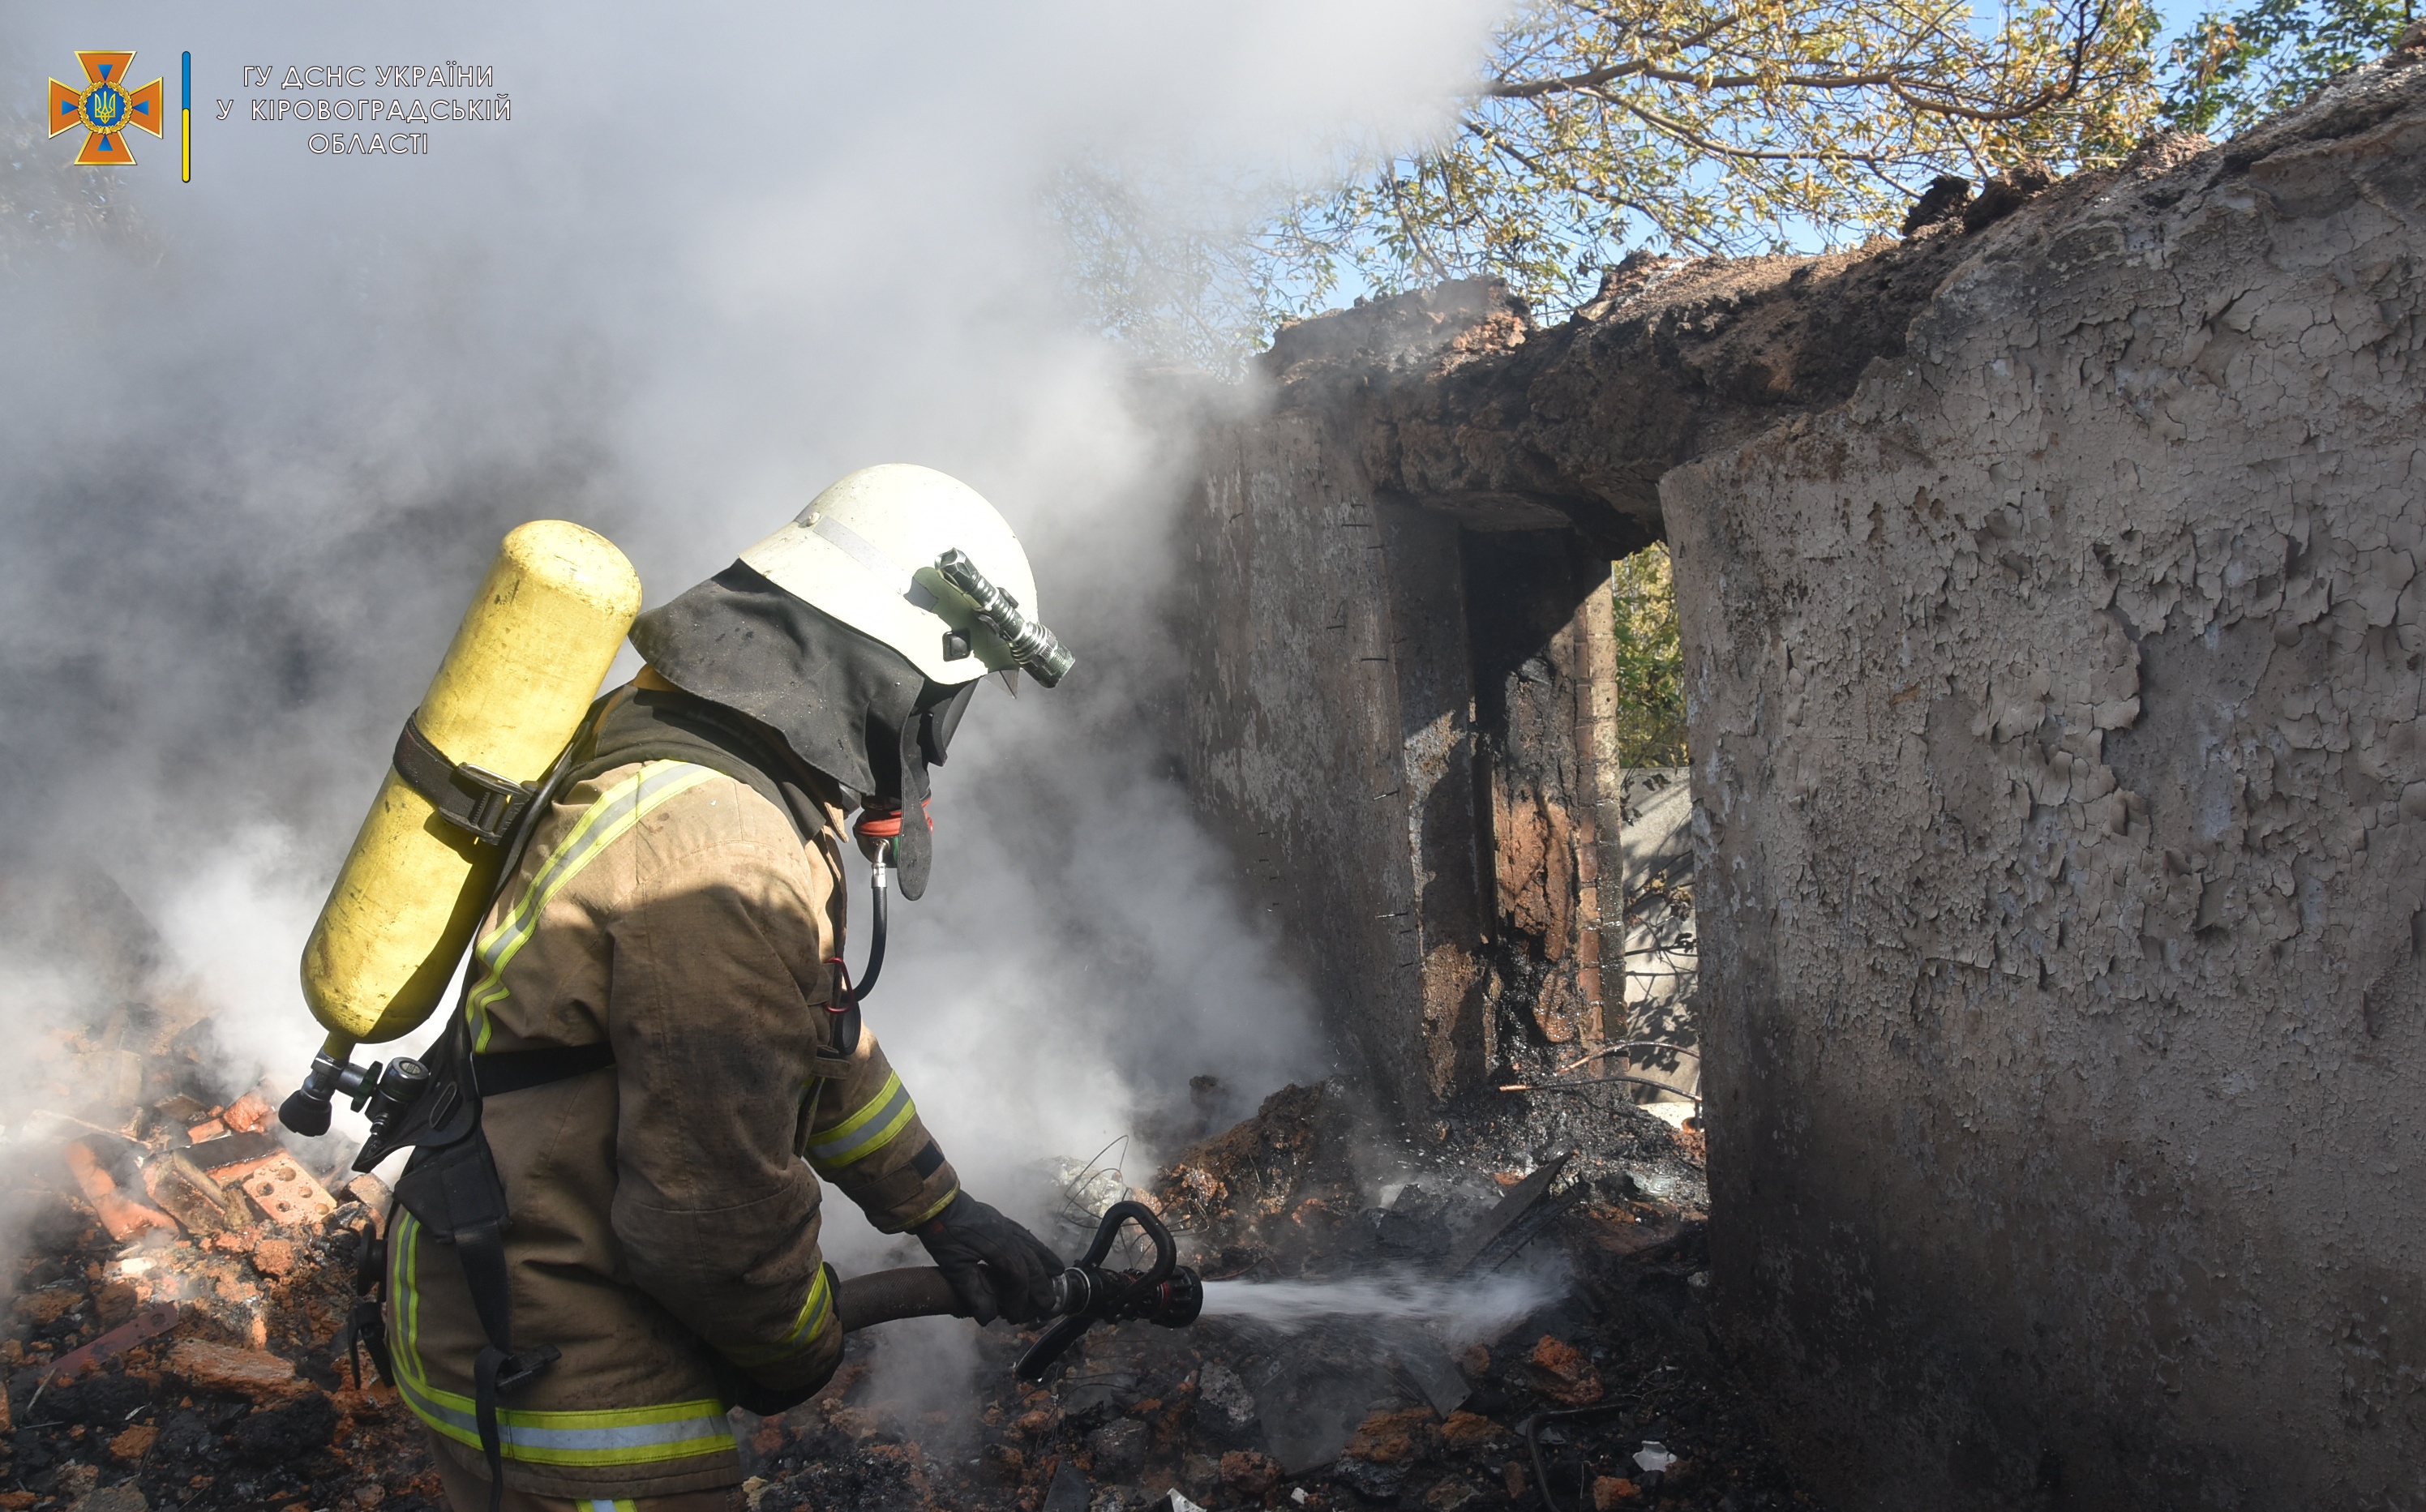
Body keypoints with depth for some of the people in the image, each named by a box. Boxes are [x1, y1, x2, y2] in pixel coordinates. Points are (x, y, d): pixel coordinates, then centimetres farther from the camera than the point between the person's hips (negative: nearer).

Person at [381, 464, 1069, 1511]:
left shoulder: (663, 732, 3)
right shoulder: (722, 853, -31)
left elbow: (811, 1030, 12)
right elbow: (715, 1204, -26)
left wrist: (941, 1212, 17)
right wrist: (796, 1351, -5)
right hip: (559, 1375, -10)